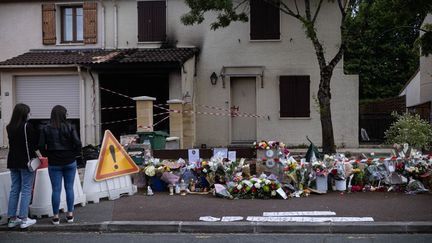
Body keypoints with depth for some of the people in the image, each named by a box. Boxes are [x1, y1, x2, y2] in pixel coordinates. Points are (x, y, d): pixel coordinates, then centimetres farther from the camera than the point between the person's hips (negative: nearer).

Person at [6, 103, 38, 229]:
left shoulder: (9, 127, 5)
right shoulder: (27, 126, -14)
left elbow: (12, 143, 10)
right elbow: (35, 143, -10)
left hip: (13, 161, 6)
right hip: (26, 161, -6)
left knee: (14, 190, 12)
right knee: (26, 190, 0)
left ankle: (12, 219, 15)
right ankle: (24, 219, 1)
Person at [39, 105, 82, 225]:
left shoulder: (46, 129, -4)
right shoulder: (69, 127, -7)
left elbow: (41, 146, -8)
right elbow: (77, 143, -14)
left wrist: (48, 155, 8)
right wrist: (75, 154, 2)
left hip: (54, 164, 0)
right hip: (70, 162, 0)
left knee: (56, 189, 5)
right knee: (69, 188, 10)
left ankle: (56, 217, 10)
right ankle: (70, 215, 15)